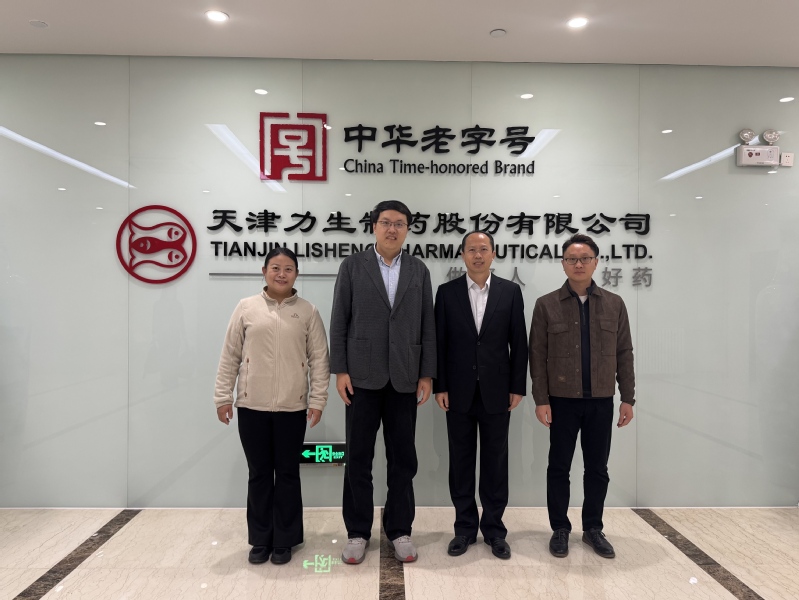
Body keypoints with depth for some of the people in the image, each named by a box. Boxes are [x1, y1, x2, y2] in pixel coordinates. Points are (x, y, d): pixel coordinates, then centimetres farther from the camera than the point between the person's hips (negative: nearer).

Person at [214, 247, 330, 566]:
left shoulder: (308, 312, 0)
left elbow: (319, 360, 1)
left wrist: (317, 400, -3)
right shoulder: (246, 308, 1)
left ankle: (284, 541, 24)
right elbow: (230, 356, 4)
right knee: (259, 474, 11)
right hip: (252, 406, 1)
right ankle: (260, 540, 27)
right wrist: (223, 396, 2)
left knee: (287, 474, 10)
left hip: (292, 407, 0)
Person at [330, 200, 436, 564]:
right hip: (362, 376, -1)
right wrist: (340, 370, -7)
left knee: (403, 458, 9)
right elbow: (339, 322, -1)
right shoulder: (352, 266, 2)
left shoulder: (419, 271, 7)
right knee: (358, 457, 7)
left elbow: (427, 326, 6)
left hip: (404, 379, 2)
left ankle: (399, 530, 24)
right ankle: (358, 532, 22)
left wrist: (427, 374, 1)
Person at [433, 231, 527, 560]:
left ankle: (494, 529, 24)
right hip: (459, 392, 0)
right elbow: (439, 343, 1)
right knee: (461, 462, 10)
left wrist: (518, 387, -2)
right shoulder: (447, 292, 2)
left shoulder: (510, 291, 2)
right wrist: (439, 386, -4)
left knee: (495, 463, 9)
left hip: (496, 392, 0)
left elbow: (519, 343, 2)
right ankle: (465, 527, 24)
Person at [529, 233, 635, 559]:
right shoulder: (546, 305, -3)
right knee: (559, 468, 8)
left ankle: (593, 529, 29)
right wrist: (541, 400, -8)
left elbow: (624, 354, 6)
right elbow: (538, 356, -4)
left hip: (601, 401, 2)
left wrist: (628, 398, 2)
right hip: (562, 400, -2)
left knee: (597, 468, 12)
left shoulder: (614, 304, 4)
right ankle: (560, 529, 24)